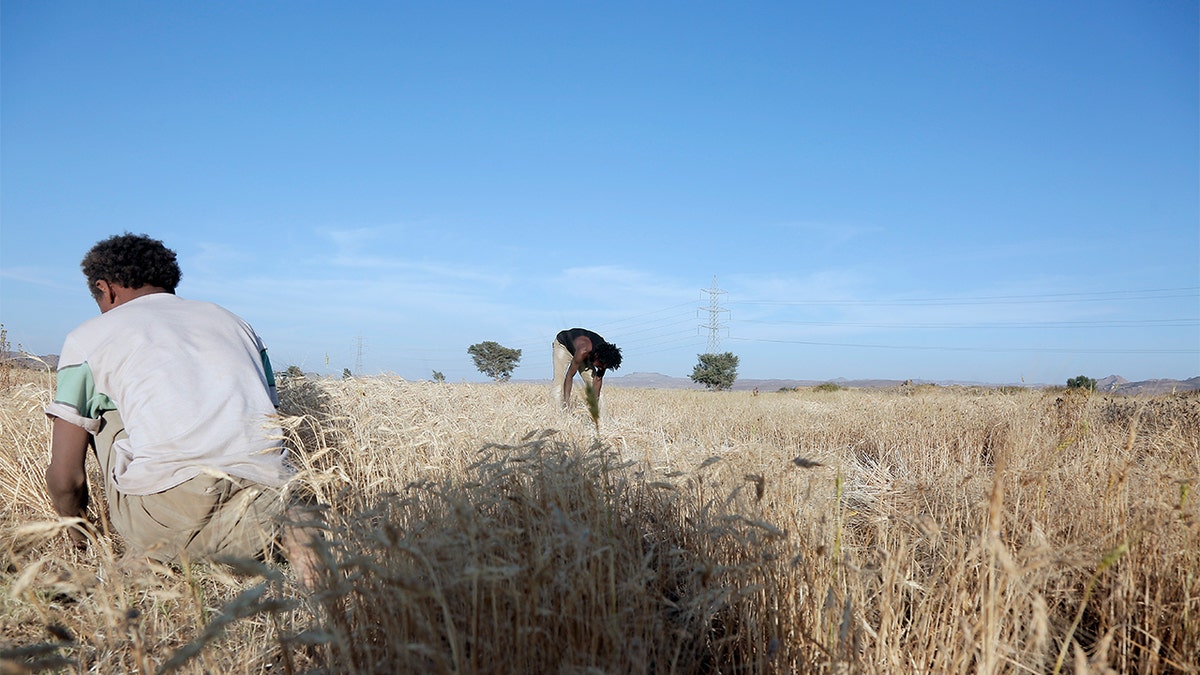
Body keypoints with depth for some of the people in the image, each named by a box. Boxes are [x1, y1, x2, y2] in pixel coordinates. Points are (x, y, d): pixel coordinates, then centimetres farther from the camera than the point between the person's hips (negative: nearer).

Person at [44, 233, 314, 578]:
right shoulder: (233, 320, 27)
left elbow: (64, 477, 15)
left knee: (105, 411, 25)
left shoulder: (89, 335, 17)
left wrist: (80, 532, 36)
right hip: (265, 484, 1)